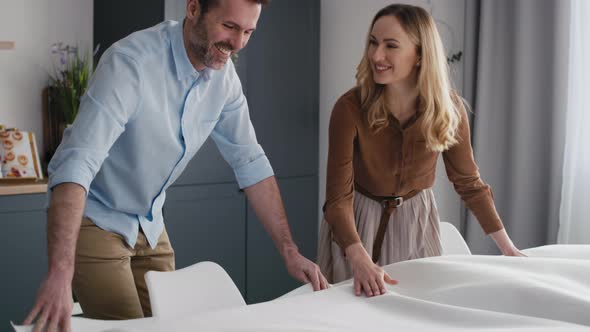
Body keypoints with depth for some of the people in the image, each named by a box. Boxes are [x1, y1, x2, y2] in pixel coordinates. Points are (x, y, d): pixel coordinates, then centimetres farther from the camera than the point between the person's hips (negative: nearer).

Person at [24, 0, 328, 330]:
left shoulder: (224, 75, -7)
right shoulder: (132, 62, -29)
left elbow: (250, 162, 1)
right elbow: (76, 163, -38)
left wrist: (290, 252, -3)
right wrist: (60, 273, -49)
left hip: (150, 224, 7)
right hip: (94, 221, -6)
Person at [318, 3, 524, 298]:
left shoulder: (448, 109, -17)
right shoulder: (350, 108, -26)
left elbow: (469, 182, -2)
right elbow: (338, 197, -28)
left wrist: (507, 248, -1)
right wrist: (361, 260, -43)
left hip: (415, 220, 2)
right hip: (357, 219, -2)